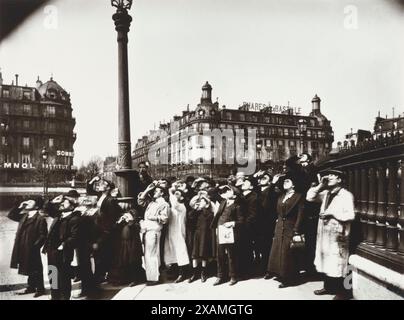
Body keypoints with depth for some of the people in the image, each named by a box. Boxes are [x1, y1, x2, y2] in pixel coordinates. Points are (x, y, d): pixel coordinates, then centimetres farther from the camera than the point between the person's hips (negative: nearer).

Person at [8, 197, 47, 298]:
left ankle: (40, 289, 16)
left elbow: (43, 235, -16)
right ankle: (31, 287, 31)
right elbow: (11, 215, 17)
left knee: (36, 270, 4)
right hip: (23, 249, 7)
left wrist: (35, 246, -20)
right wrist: (19, 207, 5)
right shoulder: (24, 216, 10)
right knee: (29, 269, 19)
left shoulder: (40, 219, -14)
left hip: (32, 249, -7)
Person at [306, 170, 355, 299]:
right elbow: (309, 197, 10)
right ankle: (328, 287, 29)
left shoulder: (346, 195, -11)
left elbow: (350, 215, -18)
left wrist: (332, 213, -17)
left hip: (337, 234, -7)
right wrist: (320, 185, 1)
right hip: (324, 232, 7)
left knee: (336, 263, -1)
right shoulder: (326, 193, 12)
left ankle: (341, 292, 13)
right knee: (326, 261, 15)